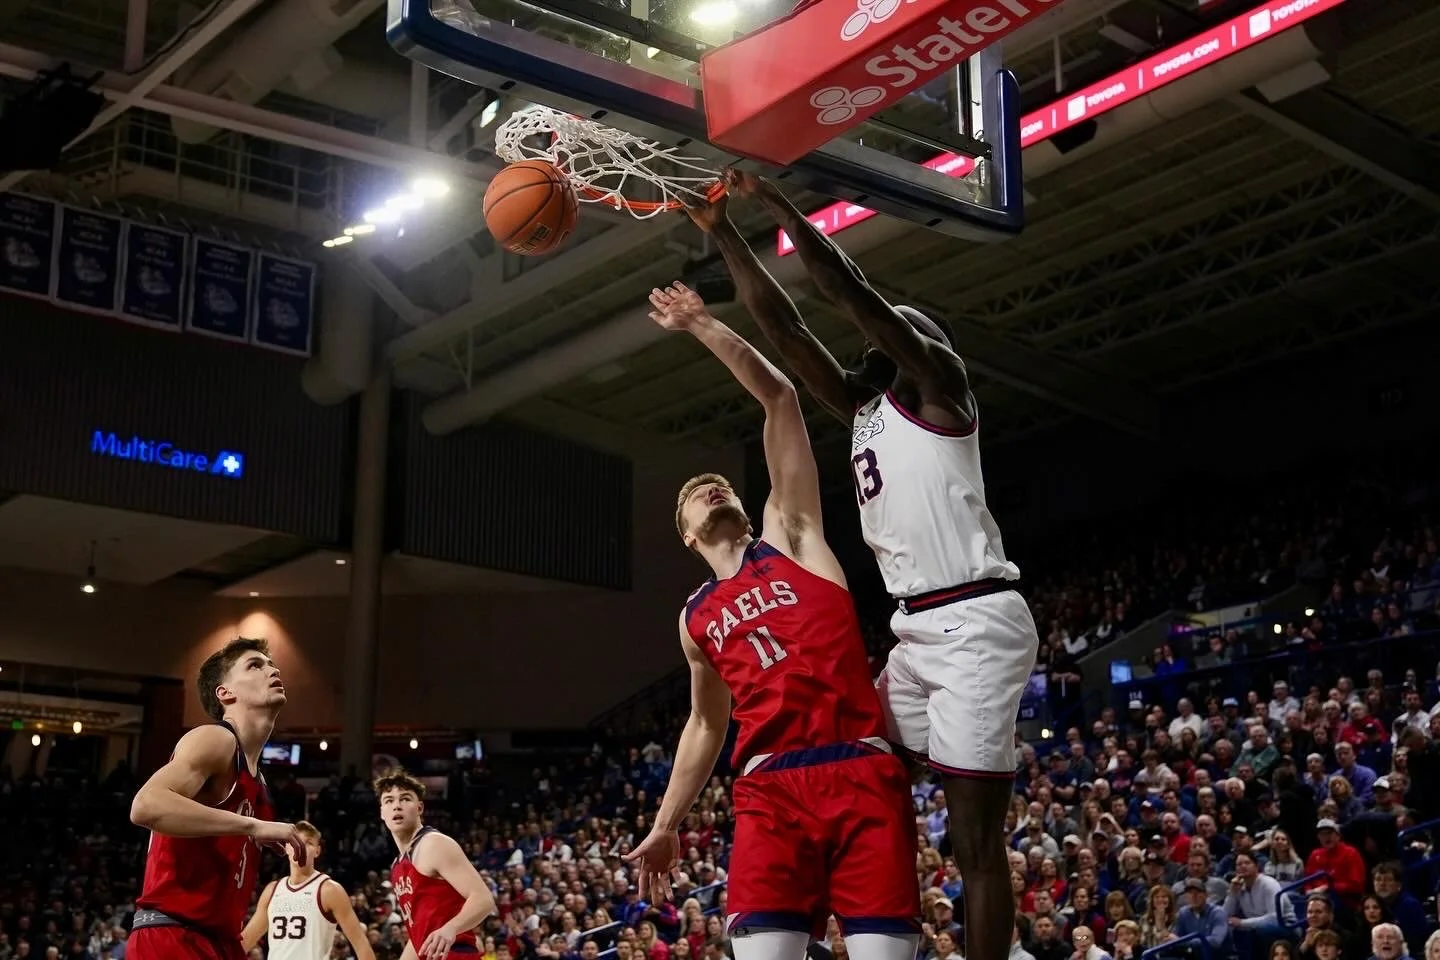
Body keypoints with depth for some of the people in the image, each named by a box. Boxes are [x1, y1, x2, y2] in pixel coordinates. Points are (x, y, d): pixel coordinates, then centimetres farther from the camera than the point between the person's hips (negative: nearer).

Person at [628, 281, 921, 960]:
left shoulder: (790, 536, 15)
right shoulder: (696, 617, 24)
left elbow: (779, 399, 9)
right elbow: (705, 723, 31)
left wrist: (701, 327, 10)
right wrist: (666, 826, 28)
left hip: (862, 773, -2)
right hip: (771, 789, 3)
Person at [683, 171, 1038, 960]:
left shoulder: (936, 379, -1)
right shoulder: (860, 408, 20)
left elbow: (854, 293, -12)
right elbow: (781, 325, 18)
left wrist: (773, 202, -7)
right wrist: (723, 231, 16)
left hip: (974, 622, -9)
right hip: (915, 629, 9)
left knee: (975, 835, -8)